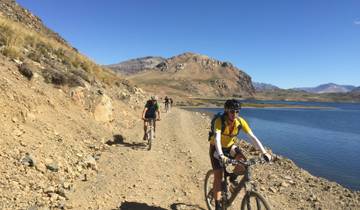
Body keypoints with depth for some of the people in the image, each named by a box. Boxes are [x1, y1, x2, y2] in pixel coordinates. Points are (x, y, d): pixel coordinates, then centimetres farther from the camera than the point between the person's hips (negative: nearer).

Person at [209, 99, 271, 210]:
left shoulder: (240, 121, -20)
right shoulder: (219, 121, -31)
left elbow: (252, 137, -23)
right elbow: (217, 138, -44)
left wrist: (264, 152, -33)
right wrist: (221, 155, -59)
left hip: (230, 146, 3)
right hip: (216, 148, -3)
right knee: (218, 176, -11)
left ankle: (233, 177, 9)